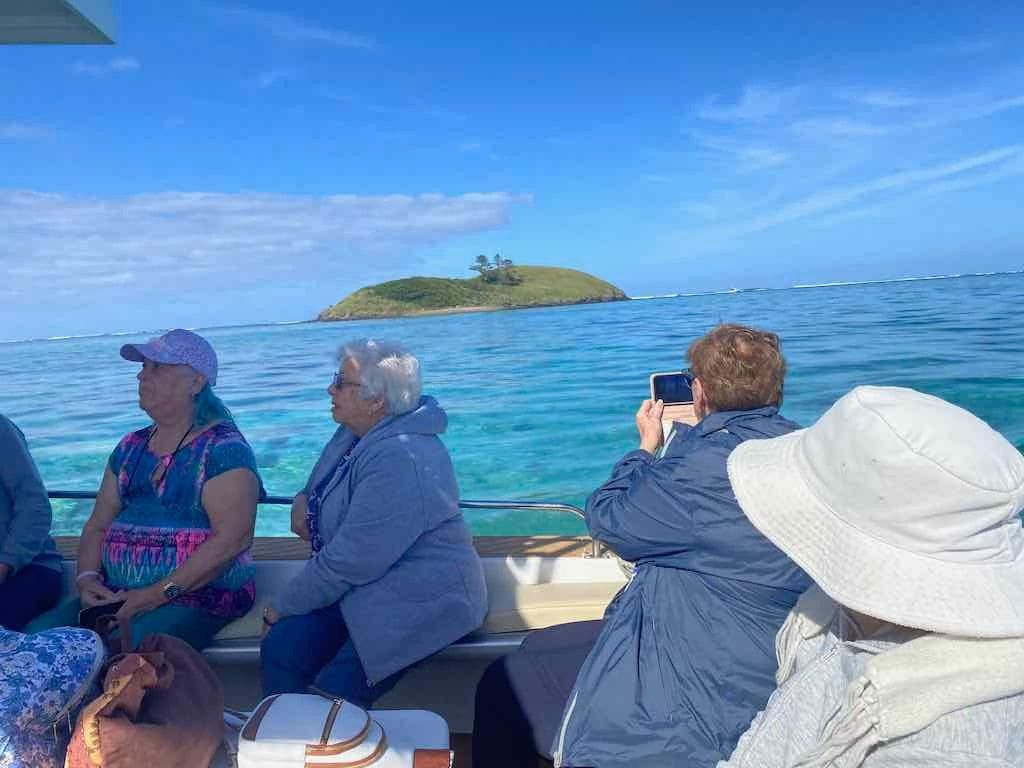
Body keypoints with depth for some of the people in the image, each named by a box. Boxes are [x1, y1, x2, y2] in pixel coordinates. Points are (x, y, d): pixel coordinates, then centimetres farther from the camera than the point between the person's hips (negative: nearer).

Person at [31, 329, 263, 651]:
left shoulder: (223, 449, -10)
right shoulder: (130, 447, 15)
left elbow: (233, 538, -18)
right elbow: (97, 526, 17)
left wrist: (159, 594, -20)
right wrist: (87, 577, -2)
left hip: (200, 597, -6)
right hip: (118, 596, 7)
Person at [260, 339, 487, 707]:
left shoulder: (400, 460, -26)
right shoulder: (356, 433, 8)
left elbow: (347, 562, -24)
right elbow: (326, 482, 29)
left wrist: (280, 607, -10)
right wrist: (304, 498, 4)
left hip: (418, 600, -9)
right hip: (368, 587, 9)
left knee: (333, 693, -20)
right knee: (280, 649, -12)